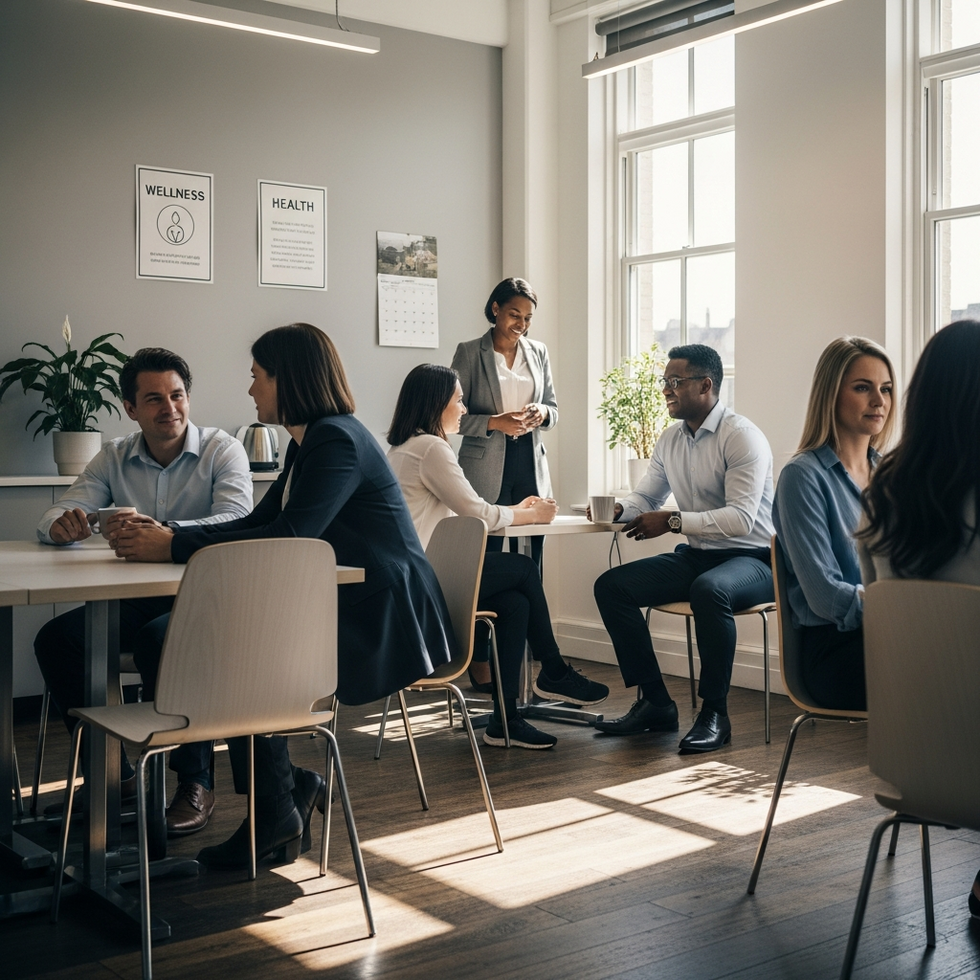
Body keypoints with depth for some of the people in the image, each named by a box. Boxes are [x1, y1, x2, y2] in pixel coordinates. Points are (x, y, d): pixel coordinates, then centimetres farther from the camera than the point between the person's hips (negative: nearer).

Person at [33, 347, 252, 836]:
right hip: (136, 602, 5)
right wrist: (62, 525, -25)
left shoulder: (222, 450, -6)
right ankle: (112, 773, -1)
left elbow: (236, 523, -23)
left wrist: (163, 533, -41)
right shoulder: (114, 457, 9)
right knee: (54, 639, -16)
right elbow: (55, 516, 2)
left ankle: (195, 782, -19)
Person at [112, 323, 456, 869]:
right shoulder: (309, 442, 16)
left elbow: (288, 538, -26)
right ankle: (288, 786, 1)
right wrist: (168, 536, -1)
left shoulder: (337, 440, -15)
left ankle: (277, 813, -3)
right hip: (342, 611, 9)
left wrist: (175, 549, -23)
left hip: (384, 620, -9)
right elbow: (258, 523, 13)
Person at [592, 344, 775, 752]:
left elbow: (741, 517, -23)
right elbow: (645, 497, 18)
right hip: (695, 556, 8)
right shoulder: (670, 440, 9)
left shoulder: (742, 437, -14)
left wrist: (673, 521, -28)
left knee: (709, 590, -40)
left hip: (750, 560, -8)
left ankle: (714, 713, -23)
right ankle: (654, 703, -2)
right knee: (611, 586, -8)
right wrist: (619, 509, -5)